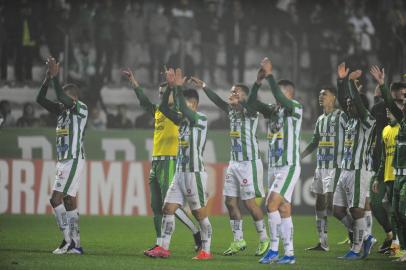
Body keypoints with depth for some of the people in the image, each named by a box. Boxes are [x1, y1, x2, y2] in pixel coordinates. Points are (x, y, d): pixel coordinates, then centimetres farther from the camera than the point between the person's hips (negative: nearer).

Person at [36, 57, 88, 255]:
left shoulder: (81, 109, -8)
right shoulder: (63, 110, 15)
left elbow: (63, 98, -25)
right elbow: (40, 99, 14)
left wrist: (55, 77, -19)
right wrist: (48, 79, 4)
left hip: (73, 161, -9)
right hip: (63, 162, 9)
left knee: (56, 199, -14)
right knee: (69, 201, 7)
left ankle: (68, 240, -12)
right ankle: (75, 244, 8)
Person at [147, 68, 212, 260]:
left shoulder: (201, 120, -9)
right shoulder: (183, 120, 14)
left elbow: (183, 109, -26)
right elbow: (164, 108, 10)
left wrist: (178, 87, -19)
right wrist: (170, 87, -1)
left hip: (195, 173, -8)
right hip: (180, 172, 8)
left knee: (200, 213, -3)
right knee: (168, 208, 1)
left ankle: (206, 251, 3)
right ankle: (164, 248, 2)